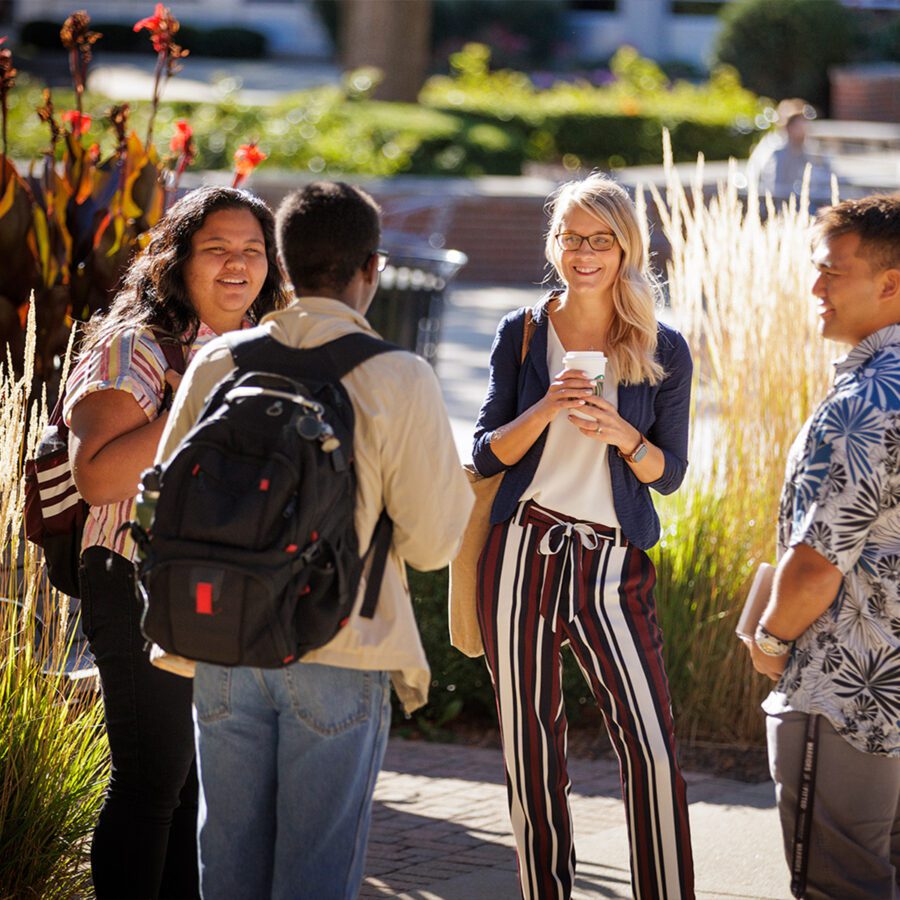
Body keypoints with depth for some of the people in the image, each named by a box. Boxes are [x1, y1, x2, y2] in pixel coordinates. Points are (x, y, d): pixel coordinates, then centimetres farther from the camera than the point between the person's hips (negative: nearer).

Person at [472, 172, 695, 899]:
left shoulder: (664, 351, 3)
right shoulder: (523, 334, 6)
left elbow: (670, 474, 6)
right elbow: (488, 456, 5)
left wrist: (623, 435, -14)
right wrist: (545, 412, -13)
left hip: (613, 564, -1)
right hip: (523, 553, 1)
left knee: (653, 749, -12)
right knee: (530, 748, 7)